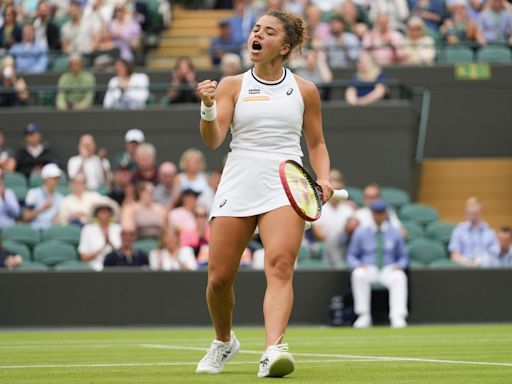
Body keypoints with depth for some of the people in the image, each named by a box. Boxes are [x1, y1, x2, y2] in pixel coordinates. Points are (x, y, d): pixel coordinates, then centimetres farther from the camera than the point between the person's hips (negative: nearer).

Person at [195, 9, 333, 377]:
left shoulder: (305, 91, 10)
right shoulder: (232, 86, 8)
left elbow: (317, 144, 18)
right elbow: (213, 140, -2)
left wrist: (324, 179, 0)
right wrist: (208, 109, -21)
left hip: (285, 188, -1)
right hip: (237, 189, 1)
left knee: (280, 266, -23)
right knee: (219, 278, -1)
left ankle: (273, 350, -36)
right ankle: (224, 341, 28)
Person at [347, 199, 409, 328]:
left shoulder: (395, 233, 10)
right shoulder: (361, 233, 8)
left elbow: (403, 257, 15)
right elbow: (351, 255, 12)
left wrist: (400, 265, -9)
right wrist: (357, 264, -12)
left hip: (389, 270, 0)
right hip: (368, 269, 0)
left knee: (399, 277, -35)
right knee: (358, 274, -36)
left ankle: (397, 317, -42)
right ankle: (364, 316, -30)